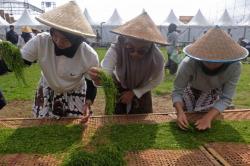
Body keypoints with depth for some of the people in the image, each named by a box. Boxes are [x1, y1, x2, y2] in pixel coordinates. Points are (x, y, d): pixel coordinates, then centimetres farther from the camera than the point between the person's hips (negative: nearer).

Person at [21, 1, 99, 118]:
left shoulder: (90, 56, -32)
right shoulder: (40, 41, -31)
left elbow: (91, 83, -17)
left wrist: (88, 104, -32)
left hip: (75, 93, -1)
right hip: (48, 89, 1)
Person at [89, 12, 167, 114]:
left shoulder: (157, 58, -32)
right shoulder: (116, 50, -34)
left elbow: (156, 80, -12)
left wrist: (134, 93, -14)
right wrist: (97, 78, -68)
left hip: (141, 91, 1)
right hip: (118, 89, 0)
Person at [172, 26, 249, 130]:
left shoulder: (234, 67, -34)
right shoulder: (188, 64, -40)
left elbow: (226, 98, -30)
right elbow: (177, 91, -32)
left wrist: (208, 117, -45)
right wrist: (180, 112, -51)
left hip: (213, 93, 1)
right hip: (190, 91, -1)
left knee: (205, 126, 4)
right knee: (185, 119, 9)